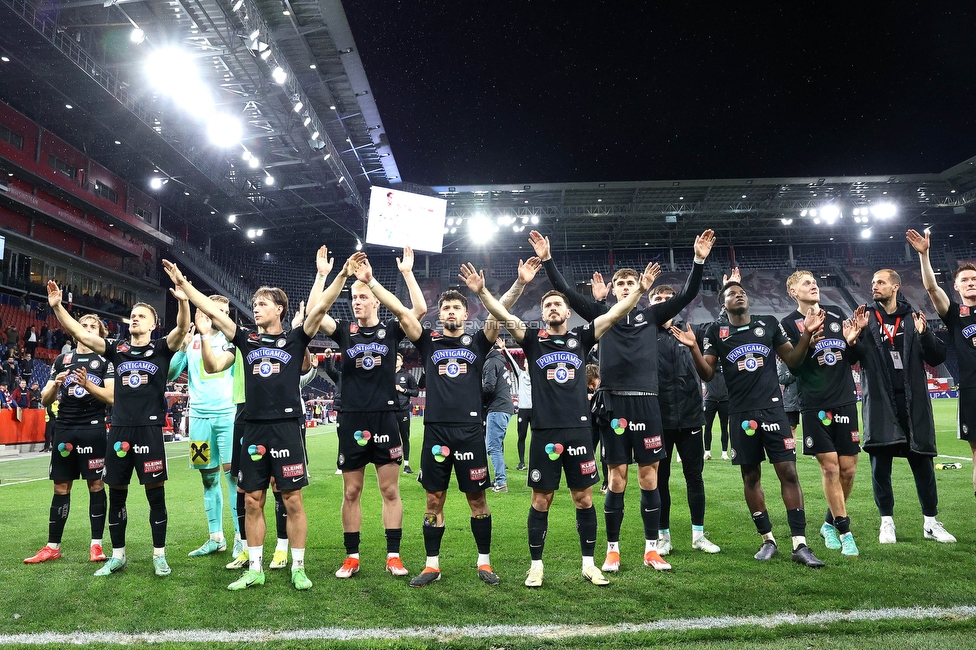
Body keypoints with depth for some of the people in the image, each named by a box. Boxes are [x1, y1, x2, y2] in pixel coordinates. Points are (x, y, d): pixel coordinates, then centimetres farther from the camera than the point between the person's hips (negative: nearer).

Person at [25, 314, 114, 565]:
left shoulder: (105, 361, 4)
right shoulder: (62, 360, 13)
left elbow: (112, 397, -7)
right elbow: (45, 400, 11)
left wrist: (87, 384, -21)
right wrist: (55, 385, -9)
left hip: (92, 430, -3)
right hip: (64, 430, 3)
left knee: (96, 484, -1)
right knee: (61, 487, 8)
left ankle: (96, 544, 6)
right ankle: (52, 547, 15)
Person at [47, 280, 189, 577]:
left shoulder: (161, 349, 2)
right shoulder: (117, 349, 10)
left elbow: (182, 329, -17)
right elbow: (79, 333, 4)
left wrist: (183, 301, -34)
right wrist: (57, 306, -8)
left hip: (149, 430, -4)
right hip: (119, 430, 4)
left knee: (155, 495, 3)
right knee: (116, 495, 11)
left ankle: (159, 555, 13)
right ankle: (117, 555, 24)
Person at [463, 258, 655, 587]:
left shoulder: (581, 337, 8)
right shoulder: (533, 339, 4)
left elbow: (615, 313, 1)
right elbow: (503, 314, -6)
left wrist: (639, 290, -10)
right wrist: (481, 292, -20)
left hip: (579, 430, 1)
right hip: (545, 432, -1)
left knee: (584, 498, 9)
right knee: (541, 500, 7)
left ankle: (589, 563, 23)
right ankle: (536, 565, 19)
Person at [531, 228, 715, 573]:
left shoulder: (652, 315, 12)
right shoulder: (602, 315, 9)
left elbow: (686, 295, 4)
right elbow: (567, 292, 2)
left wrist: (699, 260, -6)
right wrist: (547, 260, -5)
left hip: (646, 403, 1)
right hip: (613, 403, -1)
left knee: (649, 477, 6)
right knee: (617, 478, 3)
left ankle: (651, 550, 17)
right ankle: (612, 550, 15)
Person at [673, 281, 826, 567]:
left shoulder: (770, 324, 9)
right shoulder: (716, 332, 5)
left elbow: (792, 360, 11)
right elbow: (707, 374, 1)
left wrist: (807, 334, -3)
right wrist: (693, 349, -14)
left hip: (773, 409, 0)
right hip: (742, 414, 0)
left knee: (788, 472, -4)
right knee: (751, 477, 7)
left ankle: (800, 544, 2)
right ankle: (768, 540, 21)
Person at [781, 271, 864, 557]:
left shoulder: (836, 313, 10)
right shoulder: (790, 324, -3)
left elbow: (854, 357, 16)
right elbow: (793, 368, -9)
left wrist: (851, 341, -6)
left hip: (845, 401, 4)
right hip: (815, 404, -4)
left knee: (847, 469, 5)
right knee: (830, 466, -6)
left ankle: (830, 523, 24)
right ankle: (844, 530, 7)